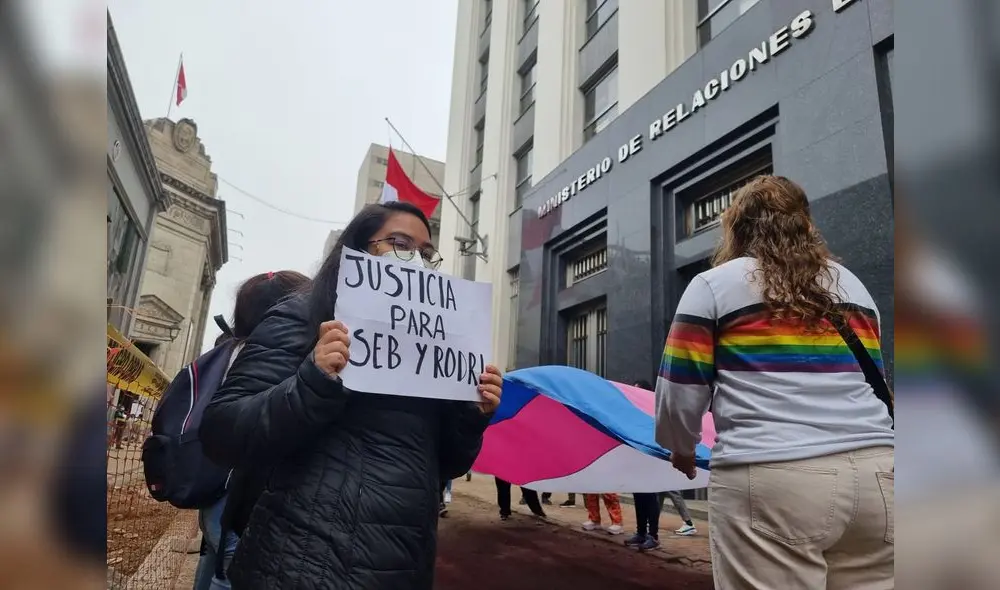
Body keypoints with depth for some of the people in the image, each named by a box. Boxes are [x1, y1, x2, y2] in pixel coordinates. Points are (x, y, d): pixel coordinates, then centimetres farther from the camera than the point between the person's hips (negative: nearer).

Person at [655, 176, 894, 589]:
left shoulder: (713, 285, 2)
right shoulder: (853, 284, 19)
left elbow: (680, 393, -1)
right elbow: (873, 382, 25)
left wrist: (681, 449, 17)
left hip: (768, 479, -5)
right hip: (874, 473, 6)